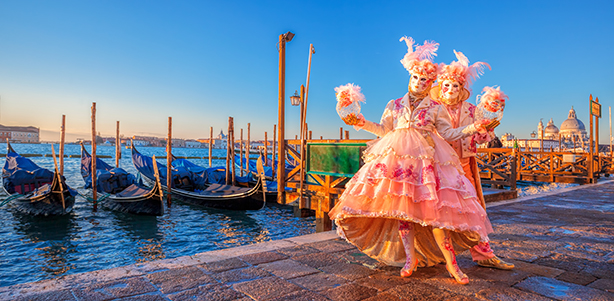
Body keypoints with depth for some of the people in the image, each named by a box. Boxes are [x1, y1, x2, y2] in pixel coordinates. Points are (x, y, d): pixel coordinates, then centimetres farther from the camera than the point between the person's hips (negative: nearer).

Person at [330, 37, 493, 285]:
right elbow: (383, 130, 18)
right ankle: (410, 258, 4)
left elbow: (448, 133, 11)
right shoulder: (394, 105, 18)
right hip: (397, 157, 2)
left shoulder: (435, 108, 14)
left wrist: (473, 128, 0)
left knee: (433, 208, -12)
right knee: (400, 205, -6)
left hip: (427, 158, -1)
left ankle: (450, 262, -3)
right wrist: (362, 123, 7)